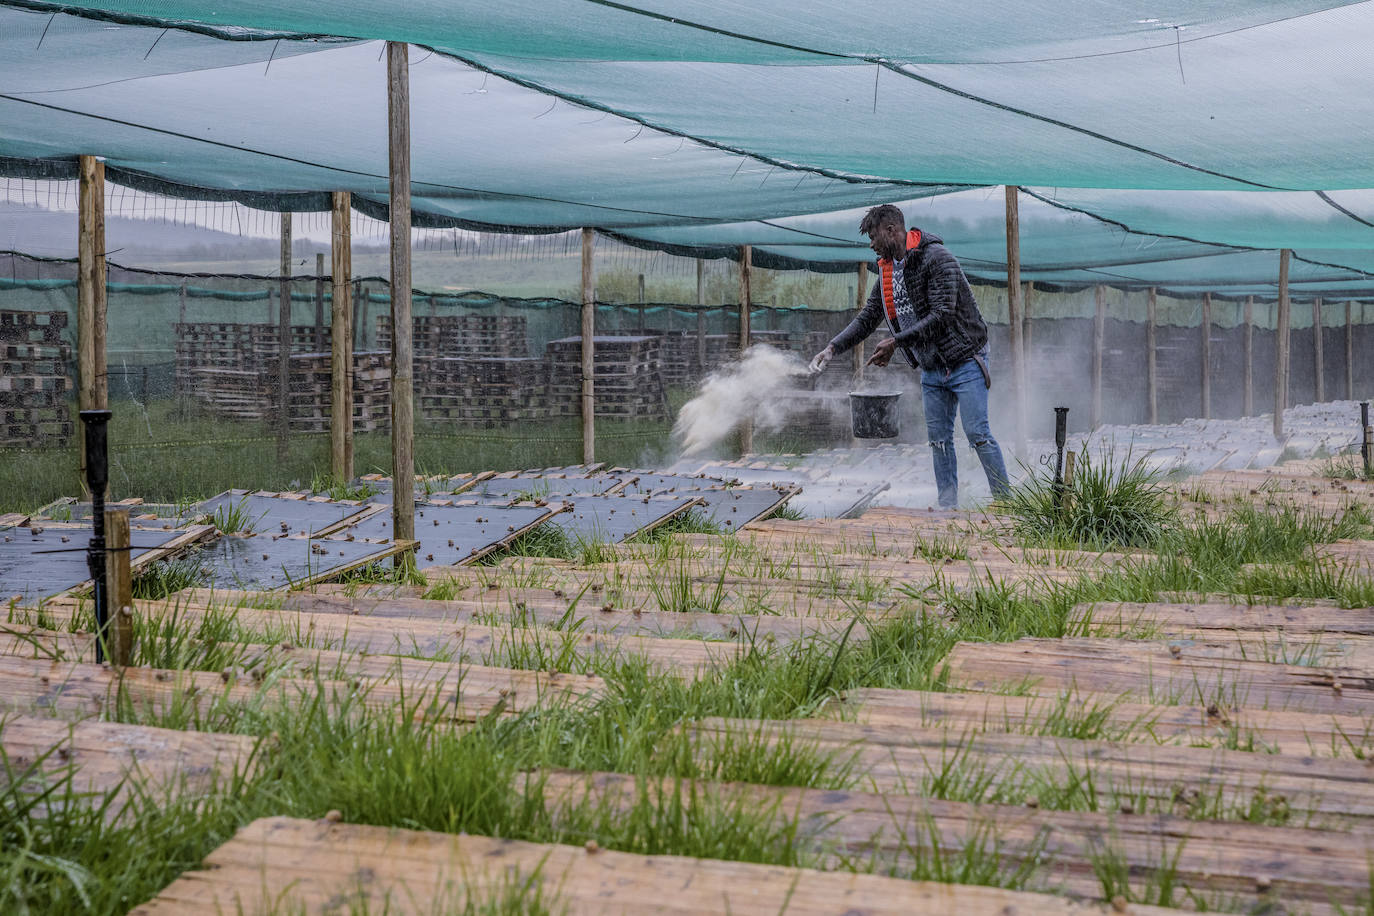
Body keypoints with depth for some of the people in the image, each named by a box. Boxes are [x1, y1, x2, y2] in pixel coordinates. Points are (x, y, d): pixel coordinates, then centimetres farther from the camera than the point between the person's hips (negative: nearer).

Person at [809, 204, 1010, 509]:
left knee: (978, 434, -9)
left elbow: (941, 316, -24)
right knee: (938, 438, 7)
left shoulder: (936, 258, -17)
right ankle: (948, 506, 12)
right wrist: (833, 347, 1)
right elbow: (867, 317, 13)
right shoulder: (887, 271, 9)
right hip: (931, 368, 8)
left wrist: (896, 342, -24)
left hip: (964, 361, -8)